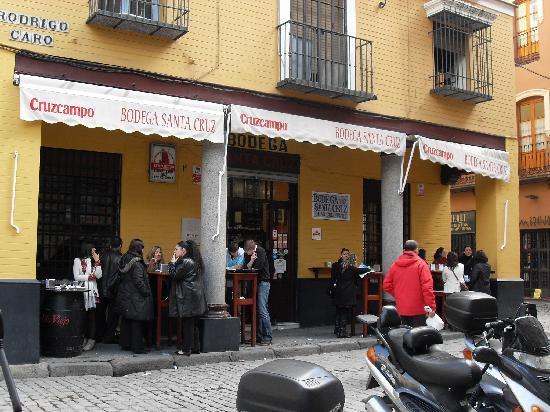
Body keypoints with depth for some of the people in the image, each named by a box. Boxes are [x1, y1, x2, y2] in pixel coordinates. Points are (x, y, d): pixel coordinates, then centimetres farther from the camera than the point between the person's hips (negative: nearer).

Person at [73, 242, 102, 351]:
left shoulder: (93, 261, 16)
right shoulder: (77, 261, 6)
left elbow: (99, 276, 3)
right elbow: (76, 277, -4)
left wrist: (97, 262, -3)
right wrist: (90, 277, -3)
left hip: (92, 291, 2)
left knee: (91, 315, -2)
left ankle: (91, 340, -2)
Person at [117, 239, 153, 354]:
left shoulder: (124, 259, 9)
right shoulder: (136, 263, -18)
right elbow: (138, 281, -21)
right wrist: (146, 292, -13)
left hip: (124, 295, 9)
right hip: (135, 296, -9)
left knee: (126, 321, 16)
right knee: (137, 322, -2)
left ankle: (125, 344, 24)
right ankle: (137, 347, 2)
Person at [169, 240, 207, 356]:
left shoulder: (186, 262, -15)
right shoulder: (194, 261, 15)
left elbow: (174, 275, -15)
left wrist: (172, 263, -6)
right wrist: (175, 263, 11)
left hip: (188, 298, -10)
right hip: (195, 297, 10)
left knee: (187, 324, -4)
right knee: (194, 324, 13)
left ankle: (186, 349, 0)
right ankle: (196, 347, 19)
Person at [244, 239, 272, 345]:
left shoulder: (261, 251, -11)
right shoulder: (247, 253, 10)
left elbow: (257, 268, -14)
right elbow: (247, 267, 2)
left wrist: (250, 267, 1)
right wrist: (251, 260, -15)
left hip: (263, 282, -7)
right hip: (254, 283, 7)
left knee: (262, 310, -12)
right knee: (256, 310, 4)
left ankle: (268, 337, -8)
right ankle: (259, 336, 10)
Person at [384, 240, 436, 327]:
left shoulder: (395, 265, 4)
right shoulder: (421, 264, -9)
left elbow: (387, 285, 6)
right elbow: (427, 287, -16)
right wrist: (432, 307, -12)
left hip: (401, 308, 5)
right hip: (417, 310, -4)